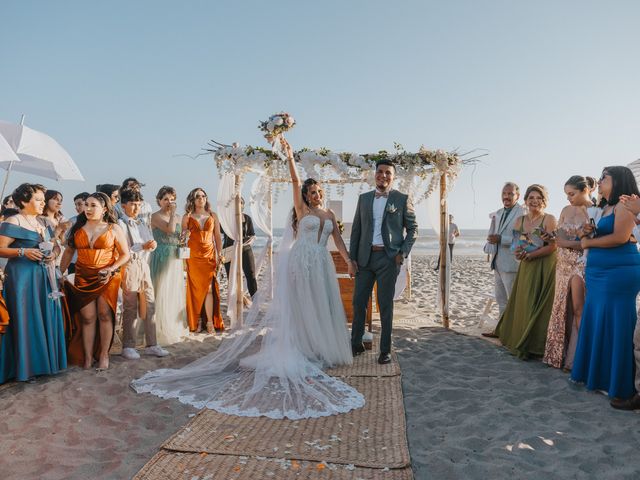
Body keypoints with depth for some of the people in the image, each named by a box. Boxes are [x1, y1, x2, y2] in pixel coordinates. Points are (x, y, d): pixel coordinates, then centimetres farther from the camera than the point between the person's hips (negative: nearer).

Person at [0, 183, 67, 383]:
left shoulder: (41, 223, 16)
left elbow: (52, 246, 22)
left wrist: (53, 254, 1)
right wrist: (23, 252, -22)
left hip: (43, 275, 7)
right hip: (21, 276, -7)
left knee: (45, 317, 9)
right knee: (25, 319, -2)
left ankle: (45, 361, 20)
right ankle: (26, 366, 9)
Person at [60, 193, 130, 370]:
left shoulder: (114, 229, 0)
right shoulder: (78, 228, 8)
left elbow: (125, 254, -2)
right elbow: (68, 252, 13)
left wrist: (111, 269, -15)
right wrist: (60, 273, 6)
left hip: (107, 278, -2)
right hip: (83, 278, 2)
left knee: (104, 315, -2)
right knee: (87, 317, 2)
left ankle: (104, 355, 9)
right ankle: (87, 357, 9)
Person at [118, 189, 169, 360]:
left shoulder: (141, 224, 15)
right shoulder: (120, 224, -6)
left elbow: (150, 241, 15)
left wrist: (152, 244, -7)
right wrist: (142, 247, -20)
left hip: (144, 266, 6)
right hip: (130, 267, -6)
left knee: (150, 306, 5)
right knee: (130, 309, 2)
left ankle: (151, 345, 13)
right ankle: (128, 347, 14)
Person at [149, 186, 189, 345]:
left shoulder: (178, 217, 13)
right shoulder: (156, 216, -7)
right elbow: (170, 229, -23)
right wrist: (172, 212, -13)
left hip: (176, 259, 6)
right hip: (162, 258, -6)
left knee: (176, 292, 11)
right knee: (162, 292, -3)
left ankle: (176, 327, 24)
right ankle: (162, 330, 6)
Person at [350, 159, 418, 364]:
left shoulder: (402, 199, 1)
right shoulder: (364, 198, 10)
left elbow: (412, 229, 4)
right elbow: (356, 229, 11)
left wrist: (403, 253, -8)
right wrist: (352, 257, 4)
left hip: (388, 258, -3)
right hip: (365, 257, 3)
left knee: (385, 305, 3)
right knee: (359, 302, 7)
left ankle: (385, 349, 15)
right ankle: (356, 344, 23)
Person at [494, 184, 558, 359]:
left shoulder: (549, 219, -7)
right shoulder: (519, 220, 9)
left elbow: (552, 246, -14)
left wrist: (530, 255, -19)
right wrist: (518, 253, -10)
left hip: (544, 268, -5)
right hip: (526, 268, 5)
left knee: (538, 305, -2)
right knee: (523, 304, 8)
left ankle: (535, 345, 9)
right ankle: (521, 342, 21)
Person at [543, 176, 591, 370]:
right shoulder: (566, 210, 9)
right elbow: (559, 239, 1)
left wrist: (568, 242, -19)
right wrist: (580, 243, -12)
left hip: (582, 265, -5)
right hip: (564, 265, 6)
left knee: (579, 310, -3)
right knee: (563, 309, 9)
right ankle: (561, 354, 17)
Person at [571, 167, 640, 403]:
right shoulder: (605, 208, 19)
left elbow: (620, 237, -19)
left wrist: (588, 242, -6)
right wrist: (586, 233, 3)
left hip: (618, 273, -9)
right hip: (599, 273, 9)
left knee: (615, 325, -3)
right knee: (596, 323, 10)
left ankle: (620, 385, 7)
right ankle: (596, 375, 19)